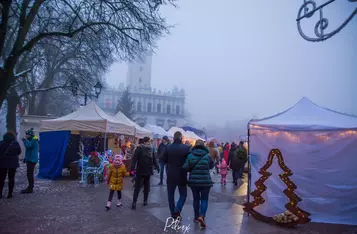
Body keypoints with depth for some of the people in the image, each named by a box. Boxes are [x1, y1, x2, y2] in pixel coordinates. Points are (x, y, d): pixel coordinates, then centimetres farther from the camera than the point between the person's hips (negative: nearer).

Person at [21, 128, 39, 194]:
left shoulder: (34, 141, -13)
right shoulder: (31, 140, 19)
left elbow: (28, 146, -29)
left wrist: (25, 140, -13)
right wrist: (25, 158, 21)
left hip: (32, 160, -11)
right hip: (29, 159, 11)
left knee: (30, 174, -9)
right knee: (29, 174, 16)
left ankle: (30, 189, -6)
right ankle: (30, 187, 24)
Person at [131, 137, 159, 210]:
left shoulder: (151, 149, 6)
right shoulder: (139, 149, -10)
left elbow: (154, 159, 13)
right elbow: (134, 158, -18)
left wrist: (157, 167, 7)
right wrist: (132, 168, -28)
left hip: (148, 171, 5)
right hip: (140, 171, -5)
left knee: (147, 187, 14)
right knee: (137, 187, -1)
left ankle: (145, 200, 26)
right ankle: (134, 202, 4)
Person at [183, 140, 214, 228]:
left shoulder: (190, 155, -6)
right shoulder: (207, 156, -6)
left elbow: (185, 167, -11)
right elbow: (212, 165, 9)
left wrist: (192, 170, 8)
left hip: (193, 181, 2)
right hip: (205, 181, -1)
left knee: (196, 199, 16)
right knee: (204, 199, 7)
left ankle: (196, 217, 25)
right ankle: (201, 216, -11)